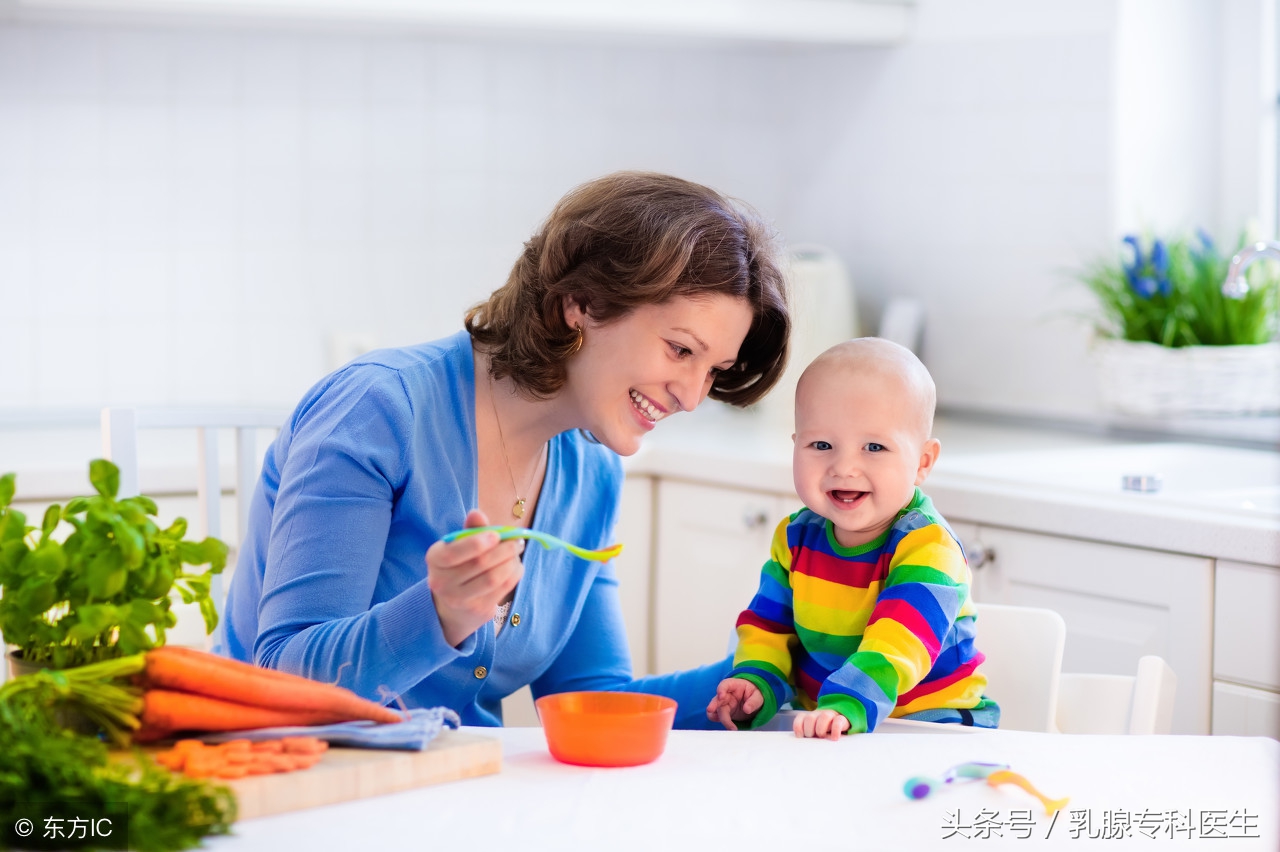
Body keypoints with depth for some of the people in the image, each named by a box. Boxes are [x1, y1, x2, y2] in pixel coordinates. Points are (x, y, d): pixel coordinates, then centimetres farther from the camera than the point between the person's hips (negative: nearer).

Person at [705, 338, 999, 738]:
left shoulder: (927, 545, -18)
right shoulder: (797, 536, 3)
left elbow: (898, 643, -33)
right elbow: (770, 624, 11)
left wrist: (847, 706, -49)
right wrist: (756, 683, -10)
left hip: (931, 724, -6)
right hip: (821, 725, 6)